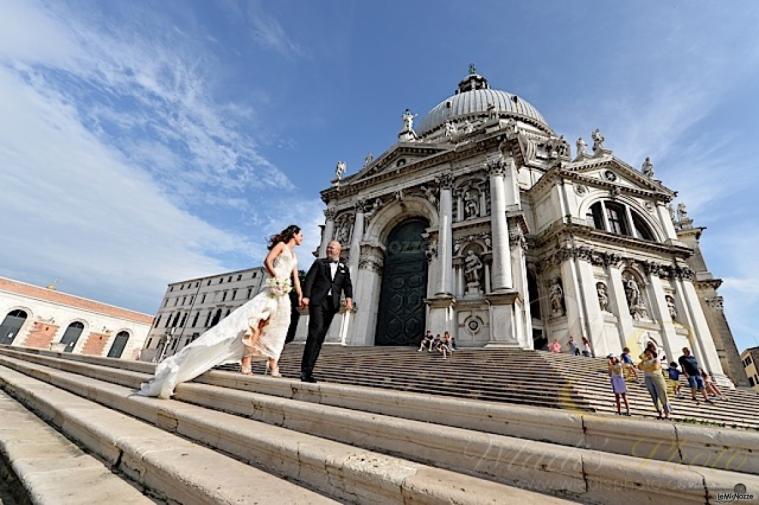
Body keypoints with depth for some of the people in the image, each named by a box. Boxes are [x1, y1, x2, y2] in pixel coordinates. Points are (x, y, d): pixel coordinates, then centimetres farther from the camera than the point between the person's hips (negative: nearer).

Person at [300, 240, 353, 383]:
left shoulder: (344, 268, 19)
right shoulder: (319, 262, 13)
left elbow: (347, 285, 8)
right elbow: (309, 279, 2)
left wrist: (349, 298, -12)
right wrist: (306, 296, -13)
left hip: (332, 304, 3)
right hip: (317, 301, -3)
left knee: (320, 337, 2)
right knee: (315, 331, -17)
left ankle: (308, 370, 7)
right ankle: (305, 370, -13)